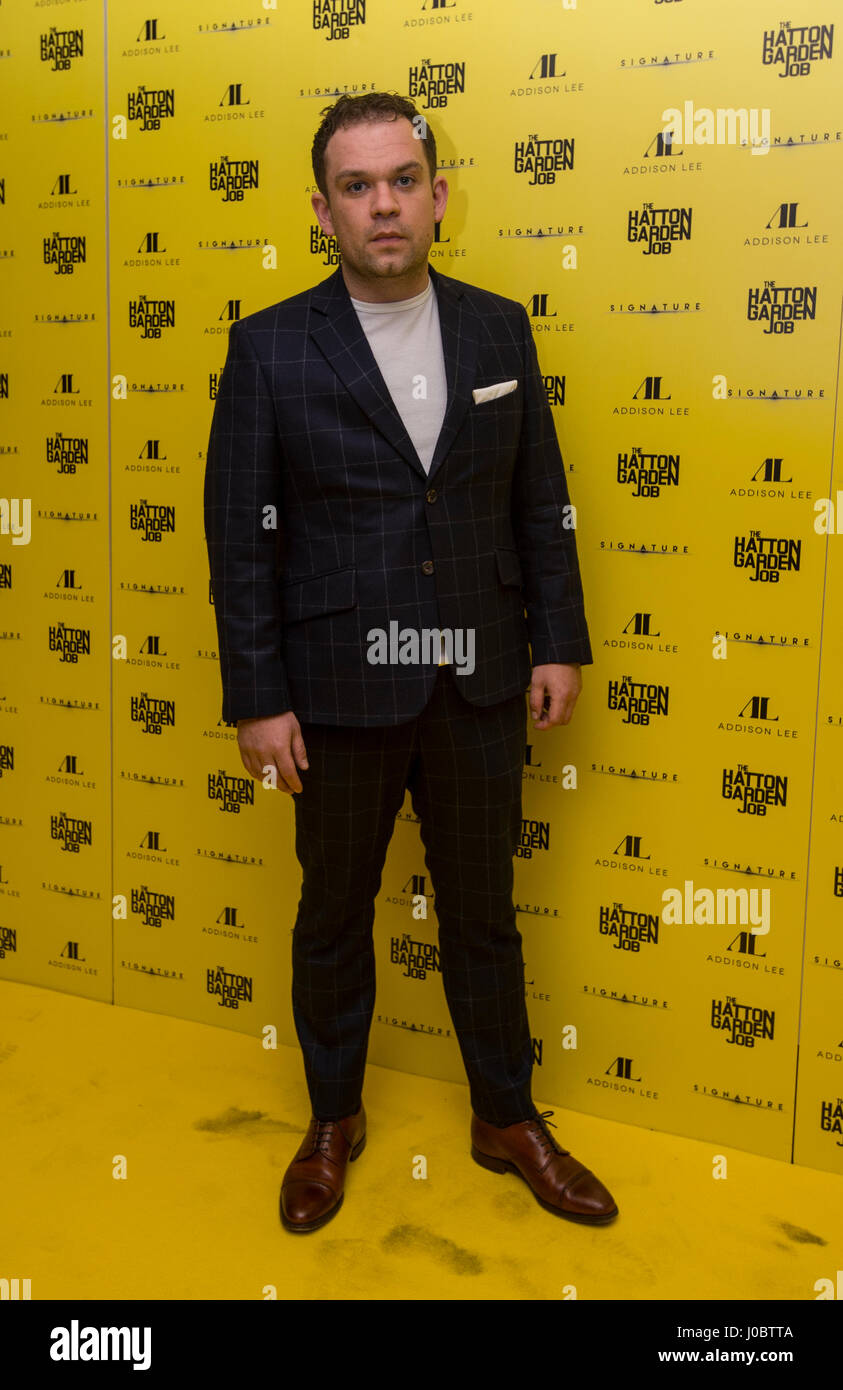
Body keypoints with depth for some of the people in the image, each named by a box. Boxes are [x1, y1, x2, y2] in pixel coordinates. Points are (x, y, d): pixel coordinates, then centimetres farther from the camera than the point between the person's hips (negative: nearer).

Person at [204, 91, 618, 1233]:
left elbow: (541, 500, 7)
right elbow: (240, 533, -6)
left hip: (479, 688, 2)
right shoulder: (270, 347, -5)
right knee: (334, 918, 15)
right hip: (340, 693, -2)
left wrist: (559, 642, 3)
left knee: (483, 915, 16)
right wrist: (257, 698, -8)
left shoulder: (500, 329, 3)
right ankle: (333, 1120, 38)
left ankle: (509, 1118, 36)